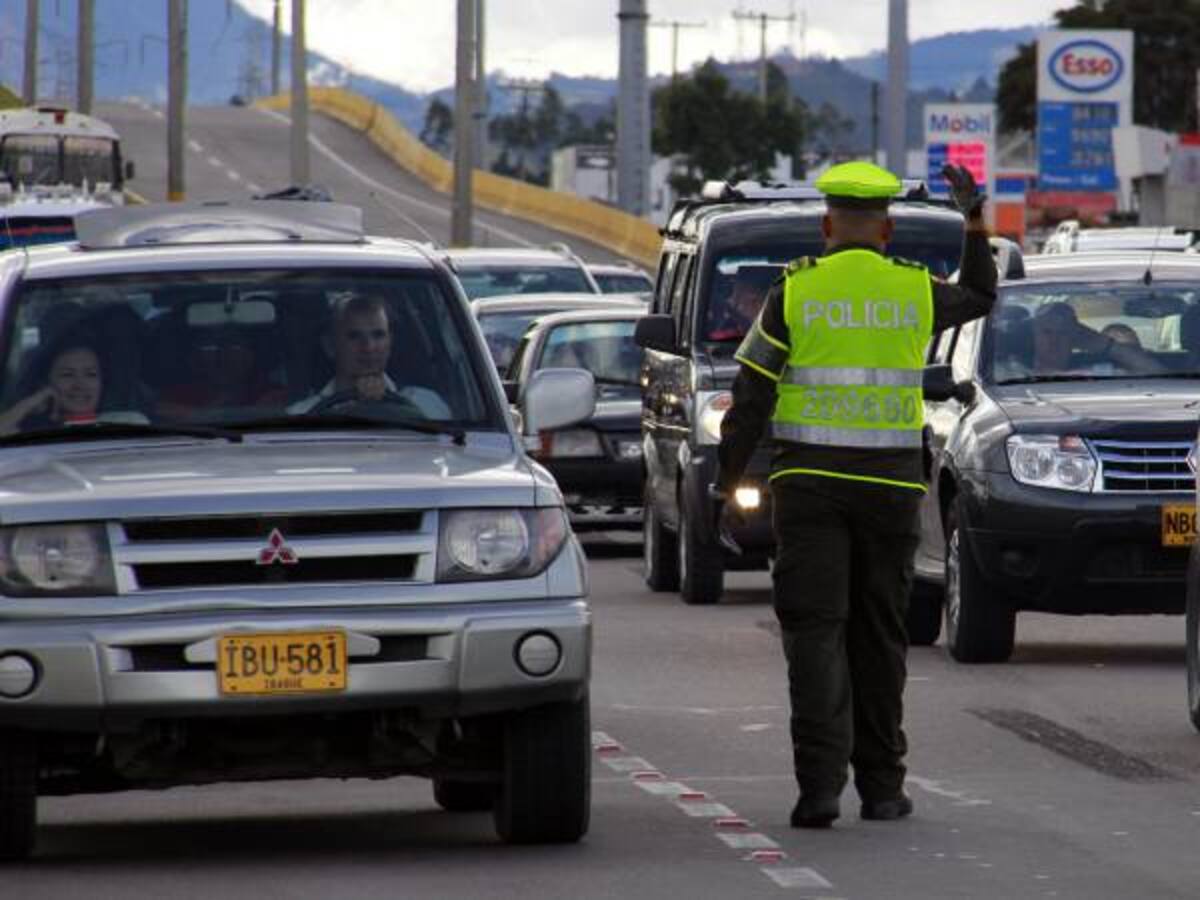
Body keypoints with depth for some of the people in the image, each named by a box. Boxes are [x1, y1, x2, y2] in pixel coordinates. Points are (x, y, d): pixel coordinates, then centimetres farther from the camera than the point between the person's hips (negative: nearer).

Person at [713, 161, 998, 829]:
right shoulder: (915, 291, 2)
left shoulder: (795, 293, -2)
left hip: (809, 481, -2)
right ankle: (882, 786, 16)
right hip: (890, 485, 2)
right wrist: (976, 219, 34)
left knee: (815, 633, -5)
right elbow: (981, 297, 26)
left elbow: (751, 398, -2)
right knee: (879, 636, 11)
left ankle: (821, 785, -18)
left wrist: (727, 486, 4)